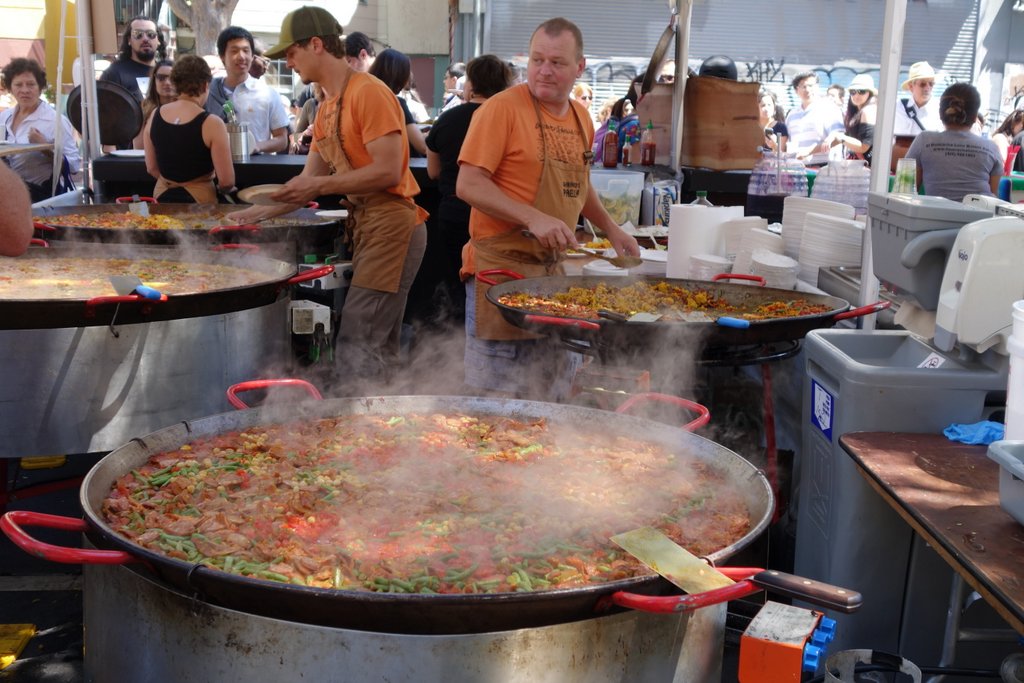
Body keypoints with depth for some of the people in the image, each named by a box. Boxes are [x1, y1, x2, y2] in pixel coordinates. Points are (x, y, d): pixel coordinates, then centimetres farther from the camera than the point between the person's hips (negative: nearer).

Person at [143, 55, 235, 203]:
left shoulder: (155, 116, 0)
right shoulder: (212, 124, -16)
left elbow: (151, 167, 10)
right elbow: (227, 182, -13)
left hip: (162, 197, 6)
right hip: (199, 200, -5)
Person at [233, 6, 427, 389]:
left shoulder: (368, 93, -12)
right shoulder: (326, 108, 16)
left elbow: (389, 171, -19)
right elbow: (309, 180, 19)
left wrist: (322, 185, -16)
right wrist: (266, 211, 9)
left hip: (392, 224, -10)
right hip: (365, 224, 10)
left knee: (357, 342, -10)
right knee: (380, 346, 14)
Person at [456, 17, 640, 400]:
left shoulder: (581, 118, 11)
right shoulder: (503, 108, -10)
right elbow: (468, 185, -16)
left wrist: (611, 230, 22)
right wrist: (535, 219, -25)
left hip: (553, 269, 7)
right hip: (502, 268, -7)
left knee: (551, 392, 12)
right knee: (502, 398, -2)